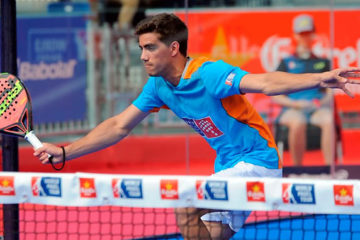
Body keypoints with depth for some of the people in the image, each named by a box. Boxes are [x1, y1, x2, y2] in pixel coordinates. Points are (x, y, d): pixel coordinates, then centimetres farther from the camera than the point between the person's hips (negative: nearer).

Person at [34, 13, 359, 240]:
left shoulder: (210, 74, -23)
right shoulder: (158, 86, 1)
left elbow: (265, 83, -36)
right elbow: (119, 127, 10)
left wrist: (318, 79, -53)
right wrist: (65, 152, 7)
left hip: (257, 160, -9)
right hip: (229, 166, 9)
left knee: (186, 210, -20)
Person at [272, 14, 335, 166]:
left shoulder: (323, 62, 21)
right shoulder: (287, 63, 15)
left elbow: (331, 92, 15)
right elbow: (275, 96, 8)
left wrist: (323, 101, -7)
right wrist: (296, 103, -9)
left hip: (318, 109, 1)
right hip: (292, 109, -1)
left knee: (329, 120, -35)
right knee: (298, 123, -38)